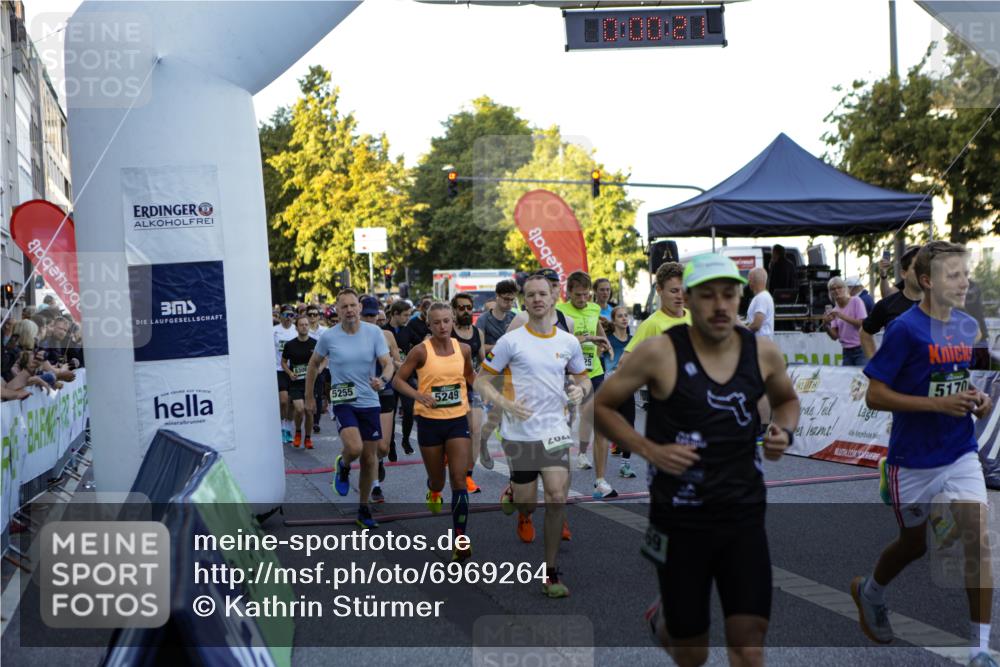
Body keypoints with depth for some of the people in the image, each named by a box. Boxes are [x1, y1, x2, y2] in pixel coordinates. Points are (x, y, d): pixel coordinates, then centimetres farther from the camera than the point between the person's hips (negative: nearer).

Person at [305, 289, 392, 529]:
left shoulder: (374, 332, -4)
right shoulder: (329, 336, -5)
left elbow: (388, 363, -7)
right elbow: (314, 363, 10)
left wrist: (383, 380, -30)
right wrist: (309, 396, 13)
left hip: (369, 402, 2)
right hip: (343, 401, -2)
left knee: (370, 458, 8)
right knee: (354, 448, -27)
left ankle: (364, 507, 27)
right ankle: (343, 466, 11)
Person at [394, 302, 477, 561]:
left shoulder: (463, 349, 1)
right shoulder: (421, 351, -9)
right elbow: (398, 380, -4)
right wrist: (418, 395, -20)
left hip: (458, 420, 1)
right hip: (430, 421, -1)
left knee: (459, 480, -9)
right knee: (438, 479, 12)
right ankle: (433, 490, 53)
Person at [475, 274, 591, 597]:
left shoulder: (569, 342, 5)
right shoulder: (510, 341, -6)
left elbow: (582, 377, 19)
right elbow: (482, 380, -2)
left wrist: (580, 389, -5)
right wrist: (505, 403, -19)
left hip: (555, 430, 2)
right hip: (519, 433, -2)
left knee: (557, 497, -9)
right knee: (527, 502, 3)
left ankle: (550, 573, 5)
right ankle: (512, 496, 43)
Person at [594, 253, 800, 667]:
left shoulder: (763, 353, -1)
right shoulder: (659, 353, -12)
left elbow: (787, 400, 20)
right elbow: (602, 406, -2)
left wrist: (784, 432, -2)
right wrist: (649, 450, -14)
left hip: (744, 514, 3)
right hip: (680, 519, -2)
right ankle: (664, 615, 46)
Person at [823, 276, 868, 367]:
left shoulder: (856, 301, -4)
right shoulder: (835, 310, 9)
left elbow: (862, 324, -13)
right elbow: (835, 336, 6)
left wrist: (841, 316, -19)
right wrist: (827, 325, -13)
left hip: (861, 349, -5)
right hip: (847, 352, 5)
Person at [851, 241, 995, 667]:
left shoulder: (969, 328, 5)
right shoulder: (905, 328, -14)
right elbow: (874, 395, -16)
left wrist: (980, 399, -2)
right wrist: (939, 403, -23)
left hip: (962, 453, 4)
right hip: (914, 460, -4)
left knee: (978, 540, -9)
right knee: (915, 543, 12)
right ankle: (869, 591, 44)